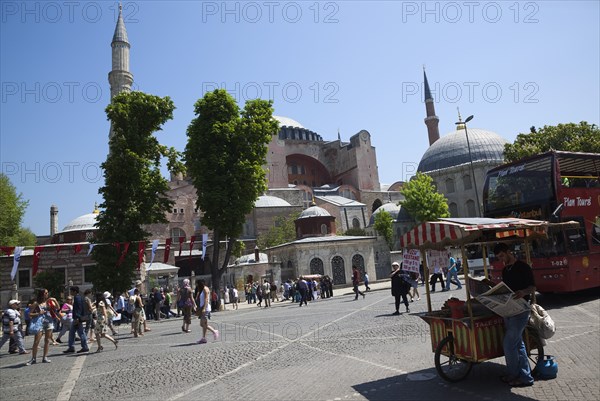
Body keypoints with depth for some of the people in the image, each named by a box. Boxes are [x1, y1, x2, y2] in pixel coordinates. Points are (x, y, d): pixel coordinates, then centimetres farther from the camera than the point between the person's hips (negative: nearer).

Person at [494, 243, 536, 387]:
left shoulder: (523, 267, -10)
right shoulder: (505, 270, 14)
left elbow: (533, 288, -15)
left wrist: (523, 292, -34)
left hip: (520, 310, -8)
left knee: (509, 344, -6)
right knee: (518, 344, 12)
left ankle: (513, 375, 11)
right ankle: (526, 377, 21)